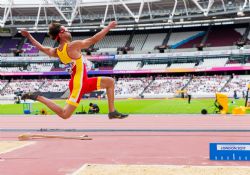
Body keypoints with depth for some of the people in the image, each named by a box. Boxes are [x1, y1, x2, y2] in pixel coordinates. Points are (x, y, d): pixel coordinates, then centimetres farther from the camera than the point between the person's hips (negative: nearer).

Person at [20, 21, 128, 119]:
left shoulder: (56, 51, 7)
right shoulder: (73, 46, -17)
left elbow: (42, 48, 22)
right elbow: (94, 40, -16)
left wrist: (28, 36, 37)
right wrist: (109, 27, -7)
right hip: (78, 85, -10)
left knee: (110, 82, 12)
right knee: (64, 115, -7)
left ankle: (112, 112, 13)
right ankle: (38, 97, -3)